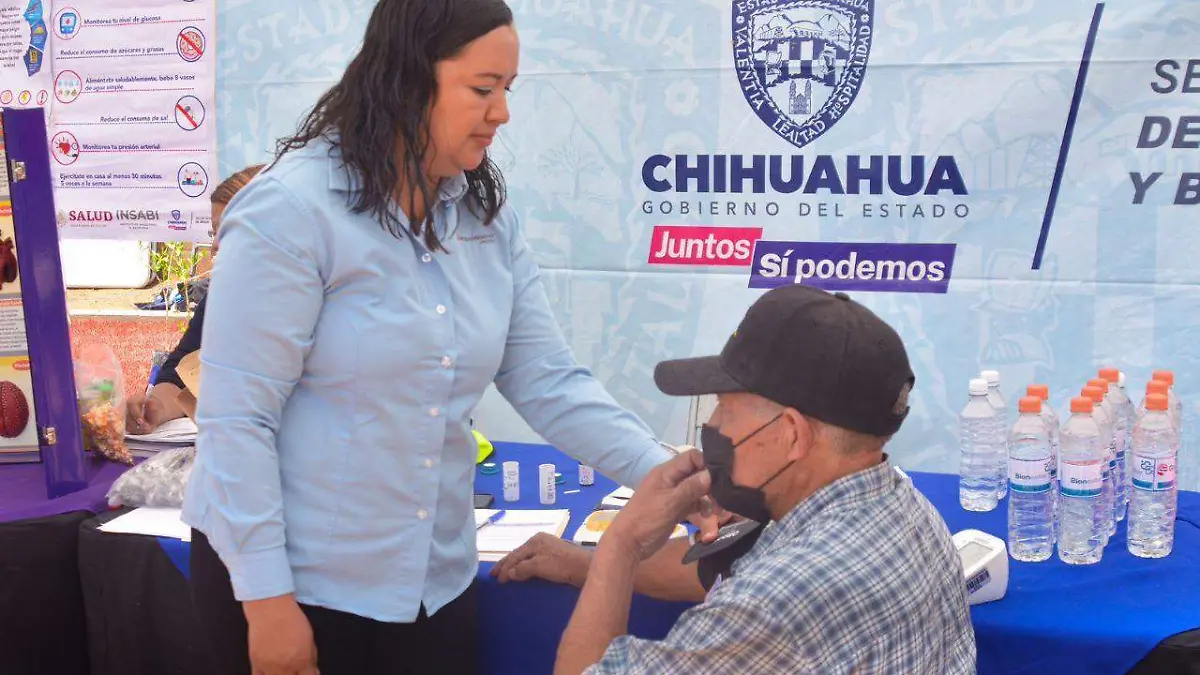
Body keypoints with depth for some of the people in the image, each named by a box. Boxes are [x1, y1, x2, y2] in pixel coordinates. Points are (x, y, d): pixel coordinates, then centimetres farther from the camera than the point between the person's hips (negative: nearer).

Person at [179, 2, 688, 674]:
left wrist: (669, 474, -10)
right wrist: (266, 598, -17)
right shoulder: (291, 210, -16)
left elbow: (552, 384, 1)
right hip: (296, 579, -6)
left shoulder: (488, 218, 3)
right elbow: (236, 416, -17)